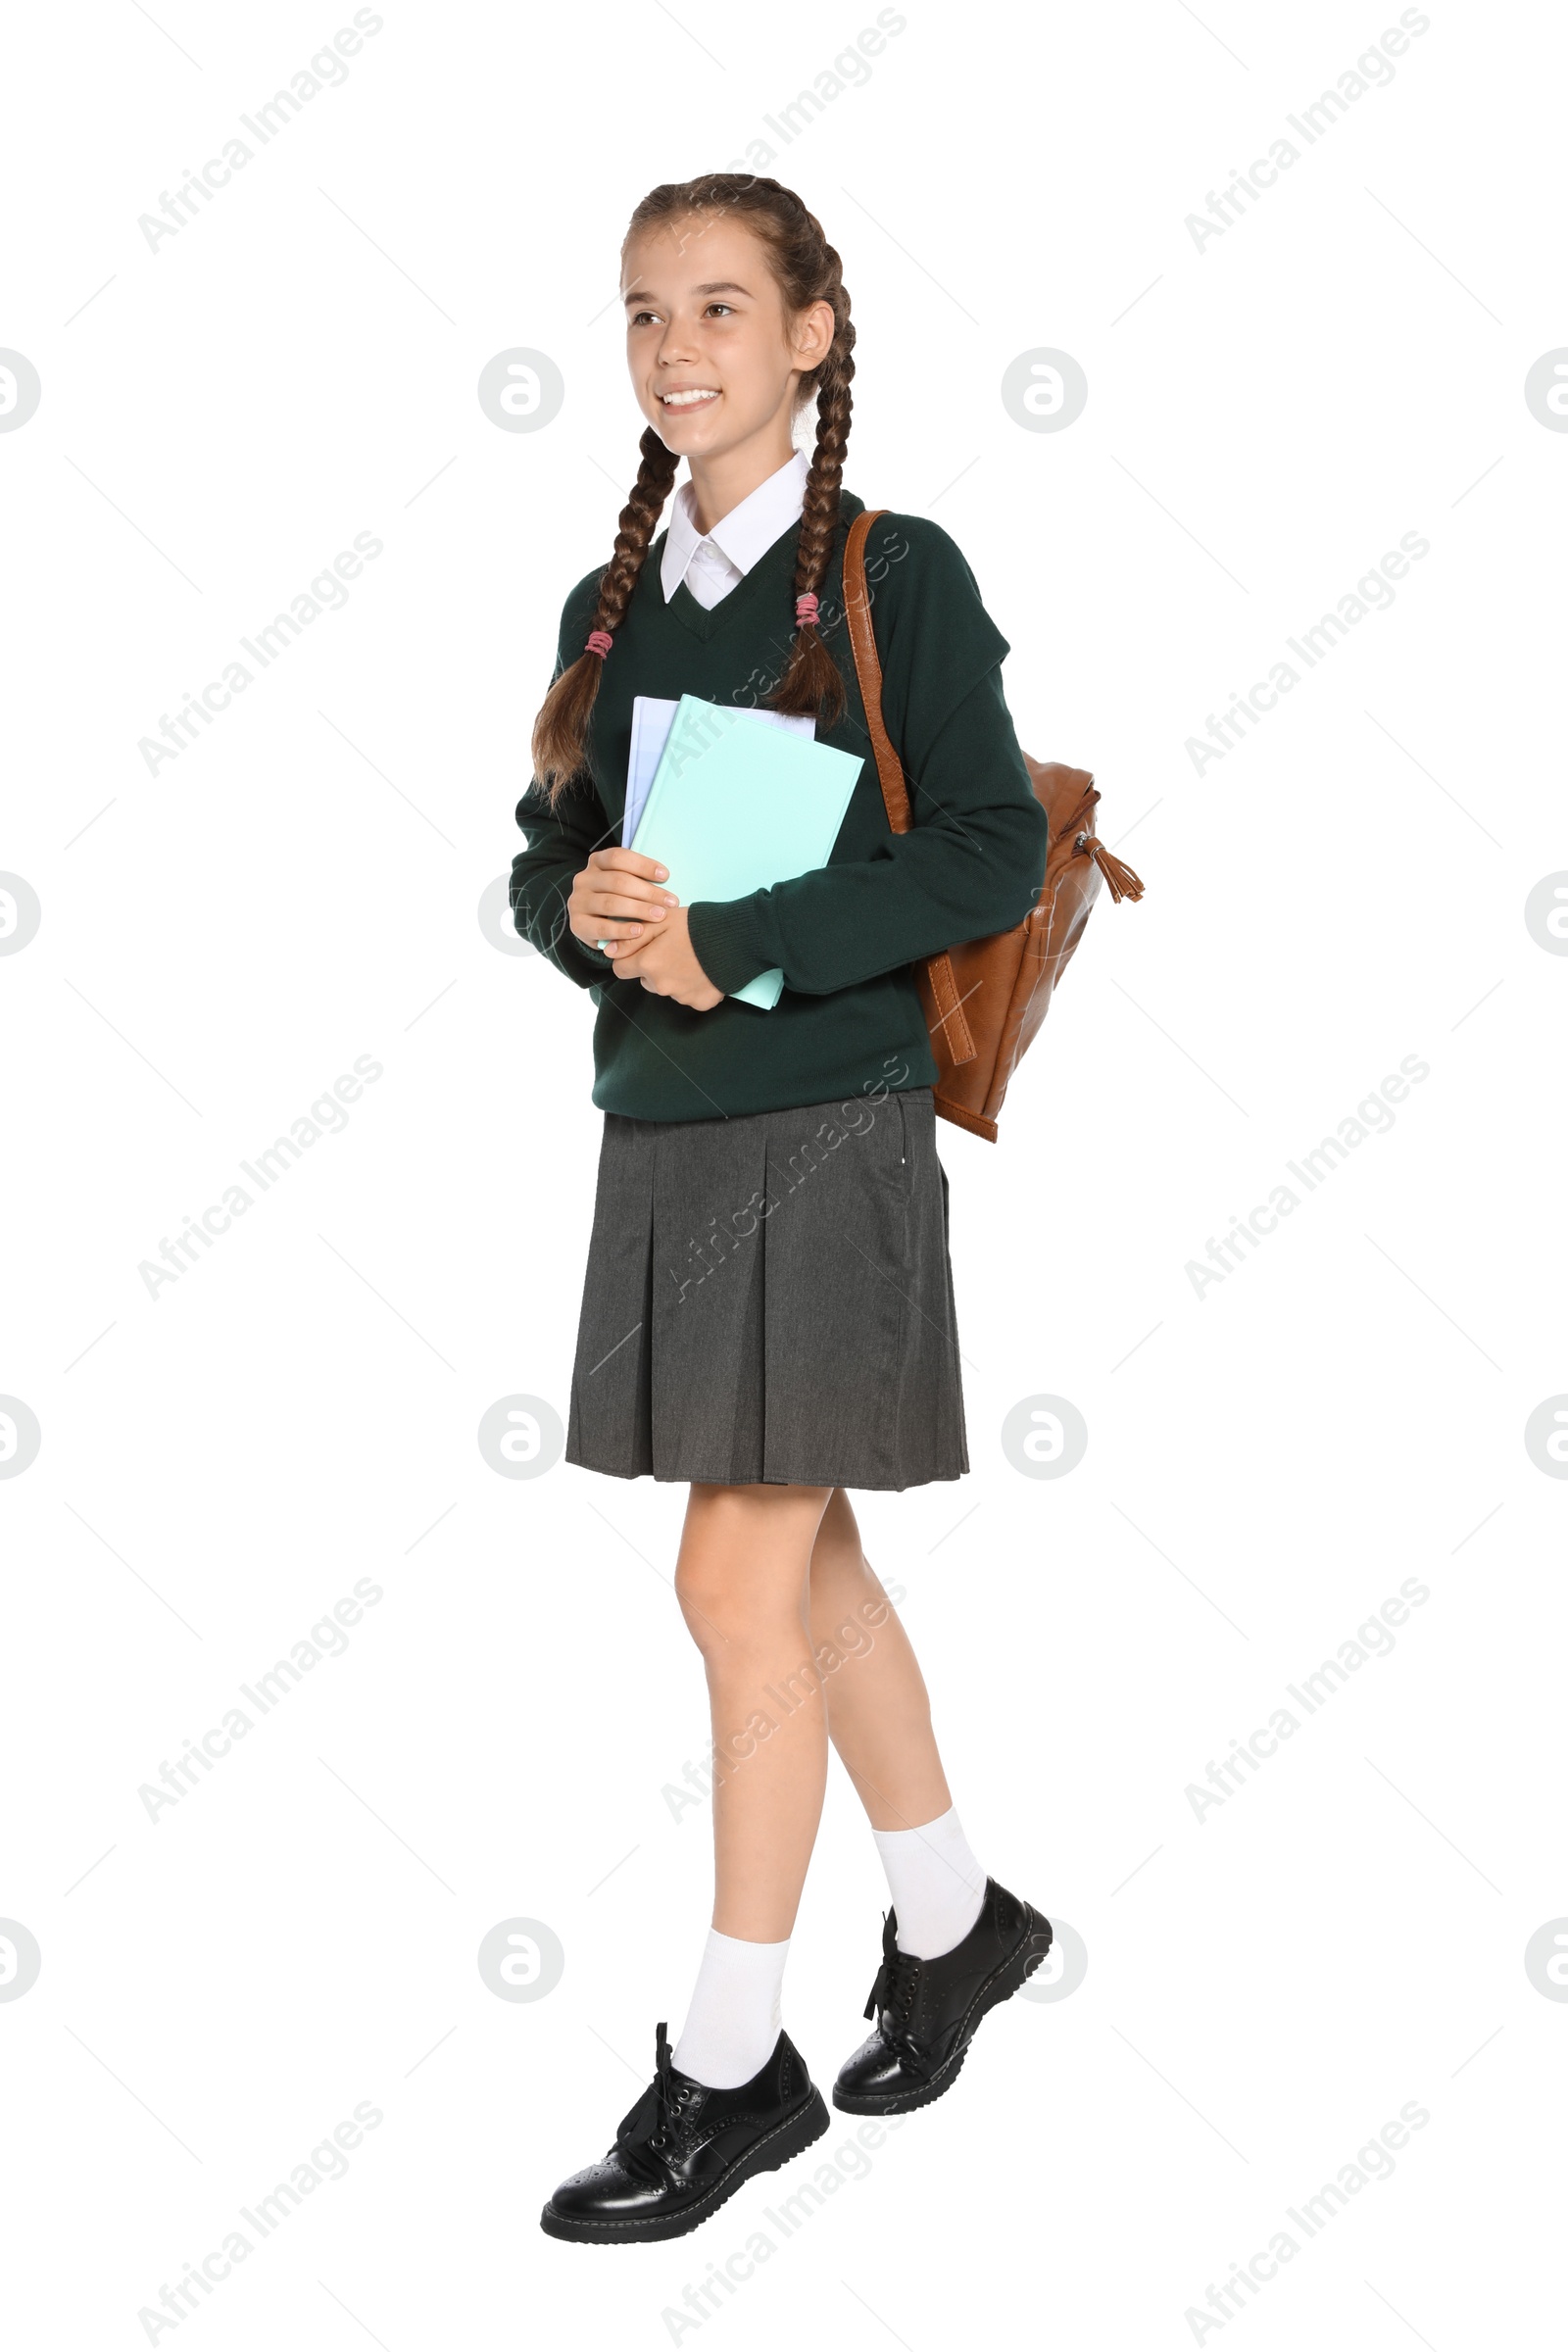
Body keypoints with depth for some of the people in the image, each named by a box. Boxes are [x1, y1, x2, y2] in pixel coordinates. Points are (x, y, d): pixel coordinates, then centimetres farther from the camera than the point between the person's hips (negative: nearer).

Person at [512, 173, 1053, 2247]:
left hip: (829, 1135, -6)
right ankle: (954, 1915, 36)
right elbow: (546, 851, 13)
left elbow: (994, 852, -12)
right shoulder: (614, 601, 11)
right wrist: (591, 912, -10)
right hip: (661, 1133, 6)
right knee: (810, 1566, 16)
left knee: (742, 1583, -5)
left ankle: (734, 2061, 10)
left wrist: (737, 944, -19)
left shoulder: (895, 576, -6)